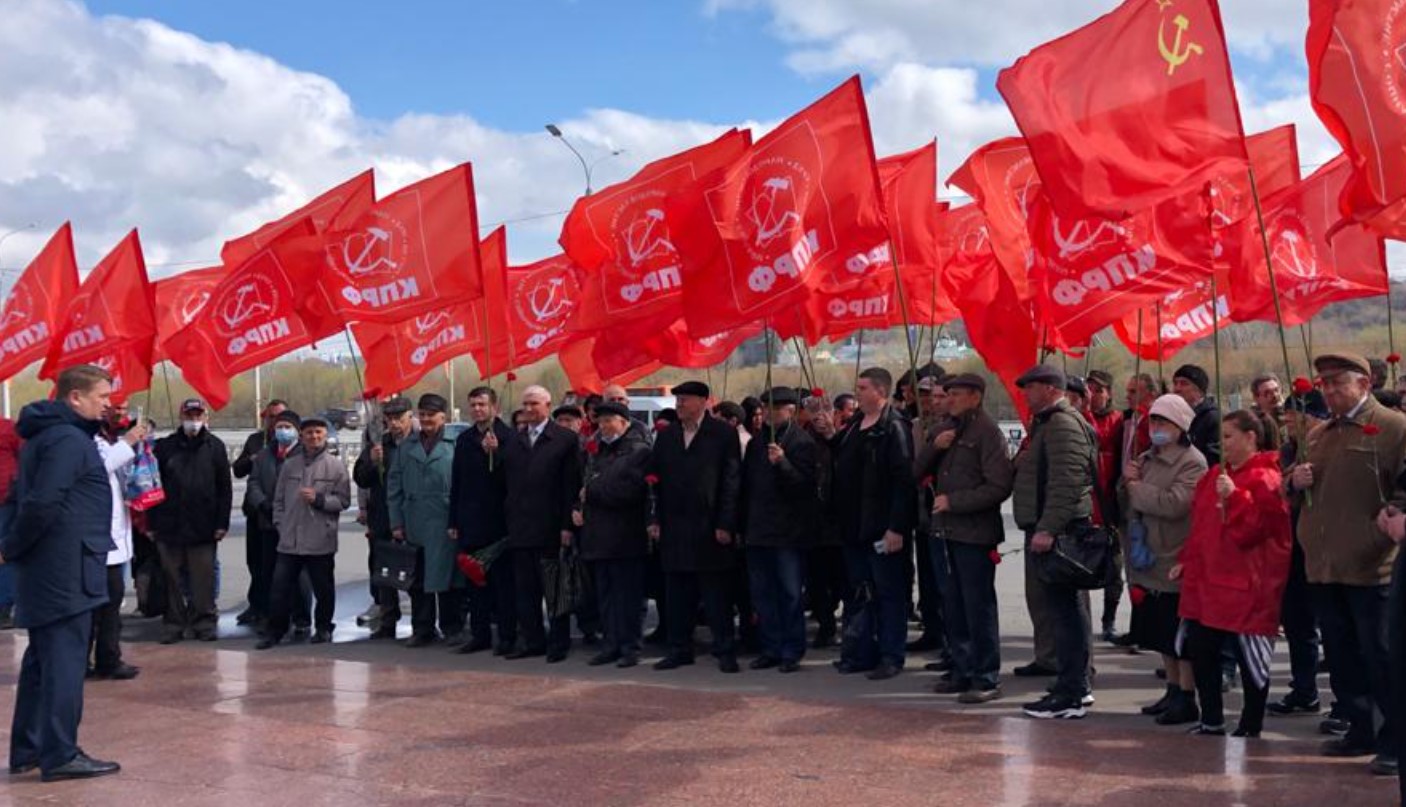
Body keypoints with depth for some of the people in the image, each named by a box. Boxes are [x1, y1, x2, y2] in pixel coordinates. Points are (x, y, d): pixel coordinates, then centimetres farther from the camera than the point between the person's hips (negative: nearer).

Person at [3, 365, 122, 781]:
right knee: (65, 661, -5)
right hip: (66, 570, -10)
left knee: (42, 660, 15)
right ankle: (60, 755, 0)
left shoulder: (45, 436, 17)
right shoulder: (69, 440, -16)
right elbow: (42, 504, -23)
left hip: (47, 570, 10)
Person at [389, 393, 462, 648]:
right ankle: (422, 630, 17)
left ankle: (452, 628, 12)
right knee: (417, 580, 8)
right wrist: (396, 522, 4)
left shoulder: (455, 447, 0)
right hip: (414, 526, 4)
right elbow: (394, 486, 11)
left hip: (445, 526, -3)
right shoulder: (406, 449, 12)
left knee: (447, 578, 1)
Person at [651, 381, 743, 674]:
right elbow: (655, 480, 12)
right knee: (677, 593, 10)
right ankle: (679, 649, 19)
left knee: (717, 595, 1)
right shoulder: (666, 437, 12)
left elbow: (732, 482, -6)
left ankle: (725, 650, 9)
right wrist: (655, 519, 4)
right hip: (674, 528, 5)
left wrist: (725, 525, -11)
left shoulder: (723, 434, -3)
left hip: (710, 527, -5)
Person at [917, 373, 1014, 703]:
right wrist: (935, 446, -4)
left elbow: (999, 487, -16)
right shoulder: (949, 430, 17)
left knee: (979, 608, -2)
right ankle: (962, 670, 24)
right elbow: (919, 470, 14)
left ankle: (987, 679, 5)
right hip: (943, 531, 8)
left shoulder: (988, 432, -9)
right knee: (952, 606, 14)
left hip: (974, 533, -8)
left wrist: (954, 501, -16)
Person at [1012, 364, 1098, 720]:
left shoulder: (1063, 424, -13)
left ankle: (1070, 696, -7)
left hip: (1057, 530, -11)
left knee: (1062, 610, -9)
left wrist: (1047, 529, -26)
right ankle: (1076, 685, 23)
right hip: (1046, 528, 11)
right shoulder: (1046, 423, 21)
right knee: (1066, 609, 15)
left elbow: (1066, 482, -23)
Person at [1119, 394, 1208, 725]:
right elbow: (1125, 504, 15)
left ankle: (1186, 698, 7)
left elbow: (1174, 503, -24)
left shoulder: (1192, 462, -11)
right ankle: (1173, 690, 26)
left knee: (1181, 635, -1)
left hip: (1177, 562, -8)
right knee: (1162, 634, 15)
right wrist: (1127, 481, -5)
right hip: (1150, 559, 8)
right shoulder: (1145, 459, 14)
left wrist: (1136, 488, -12)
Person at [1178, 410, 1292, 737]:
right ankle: (1211, 720, 21)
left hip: (1244, 586, -8)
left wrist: (1234, 496, -25)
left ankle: (1251, 726, 16)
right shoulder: (1216, 475, 14)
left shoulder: (1264, 479, -11)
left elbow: (1255, 526, -20)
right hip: (1207, 581, 8)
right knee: (1200, 649, 9)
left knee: (1249, 656, 3)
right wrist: (1187, 561, 15)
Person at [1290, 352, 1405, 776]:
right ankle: (1361, 730, 26)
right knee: (1341, 657, 14)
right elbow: (1294, 489, 25)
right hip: (1323, 567, 7)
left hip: (1371, 567, -7)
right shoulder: (1318, 435, 17)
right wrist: (1296, 481, 5)